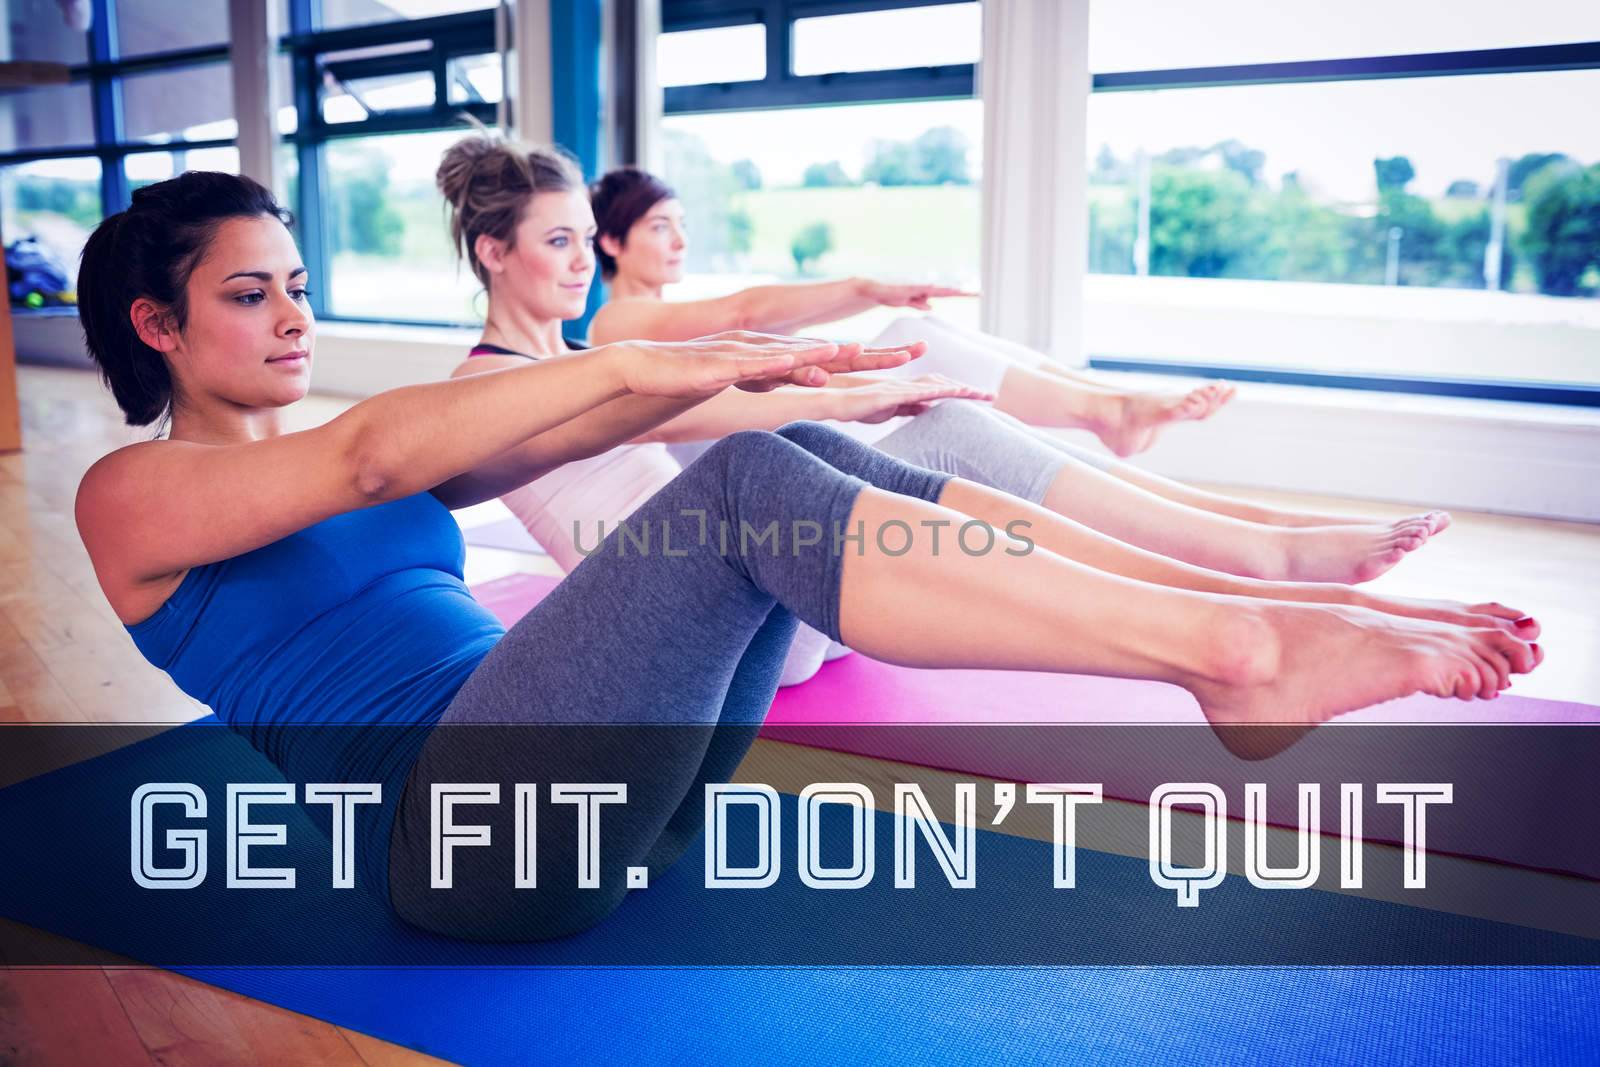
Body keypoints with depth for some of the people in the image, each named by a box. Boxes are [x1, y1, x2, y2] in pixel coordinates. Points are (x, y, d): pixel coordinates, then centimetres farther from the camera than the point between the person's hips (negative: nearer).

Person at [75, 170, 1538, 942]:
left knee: (802, 457, -12)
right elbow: (370, 455, -16)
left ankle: (1251, 582, -16)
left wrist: (710, 377, -8)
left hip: (592, 808, 7)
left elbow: (547, 442, 8)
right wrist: (640, 364, -24)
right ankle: (1229, 649, -31)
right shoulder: (132, 496, 5)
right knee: (748, 492, -27)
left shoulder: (339, 475, 25)